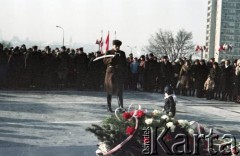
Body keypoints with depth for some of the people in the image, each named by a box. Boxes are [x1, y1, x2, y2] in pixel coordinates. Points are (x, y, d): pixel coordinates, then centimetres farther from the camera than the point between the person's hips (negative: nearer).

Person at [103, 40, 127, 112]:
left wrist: (124, 73, 4)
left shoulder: (122, 53, 10)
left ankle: (121, 107, -9)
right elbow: (105, 61, -7)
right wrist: (112, 58, -21)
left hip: (120, 74, 2)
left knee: (120, 90, -5)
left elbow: (125, 64, 11)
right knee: (109, 91, 4)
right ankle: (109, 107, 10)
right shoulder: (109, 52, 4)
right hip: (110, 73, -2)